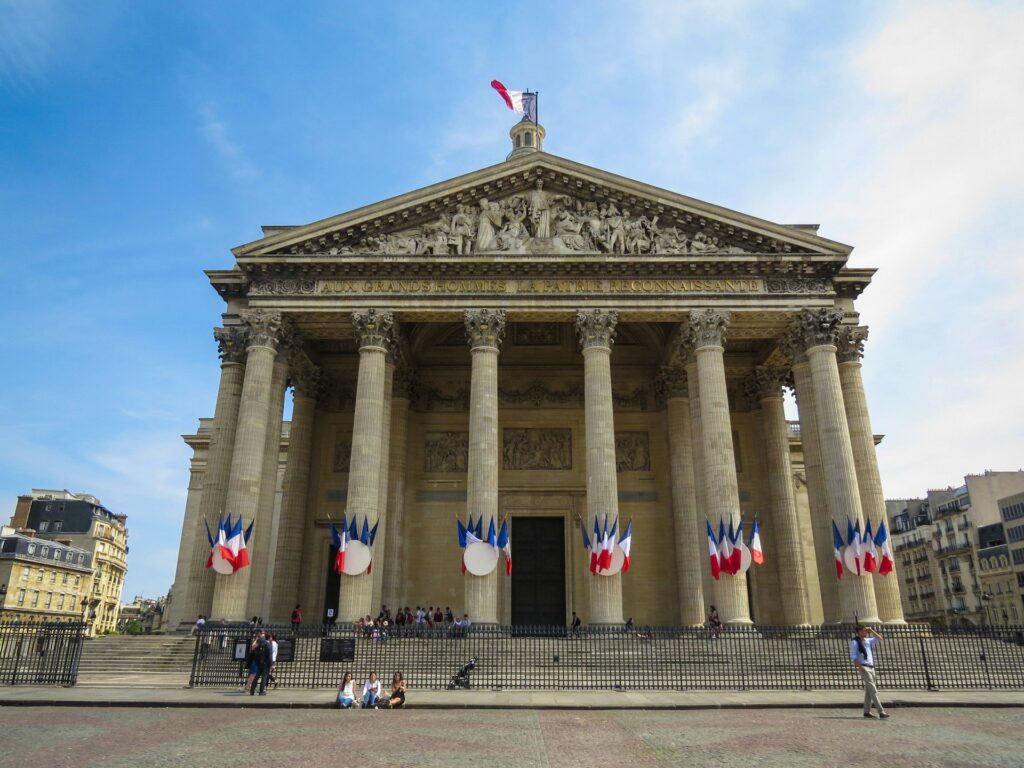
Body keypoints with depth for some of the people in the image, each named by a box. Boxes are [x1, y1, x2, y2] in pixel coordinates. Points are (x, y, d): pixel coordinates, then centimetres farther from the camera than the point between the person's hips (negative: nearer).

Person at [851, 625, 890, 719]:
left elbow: (879, 639, 17)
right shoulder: (854, 642, -7)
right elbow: (853, 657, -11)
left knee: (869, 690, 10)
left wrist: (871, 631, 6)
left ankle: (866, 712, 16)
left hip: (871, 667, 8)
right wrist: (862, 668, -19)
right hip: (864, 668, -8)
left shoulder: (868, 640, 14)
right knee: (873, 690, -12)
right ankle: (881, 712, -14)